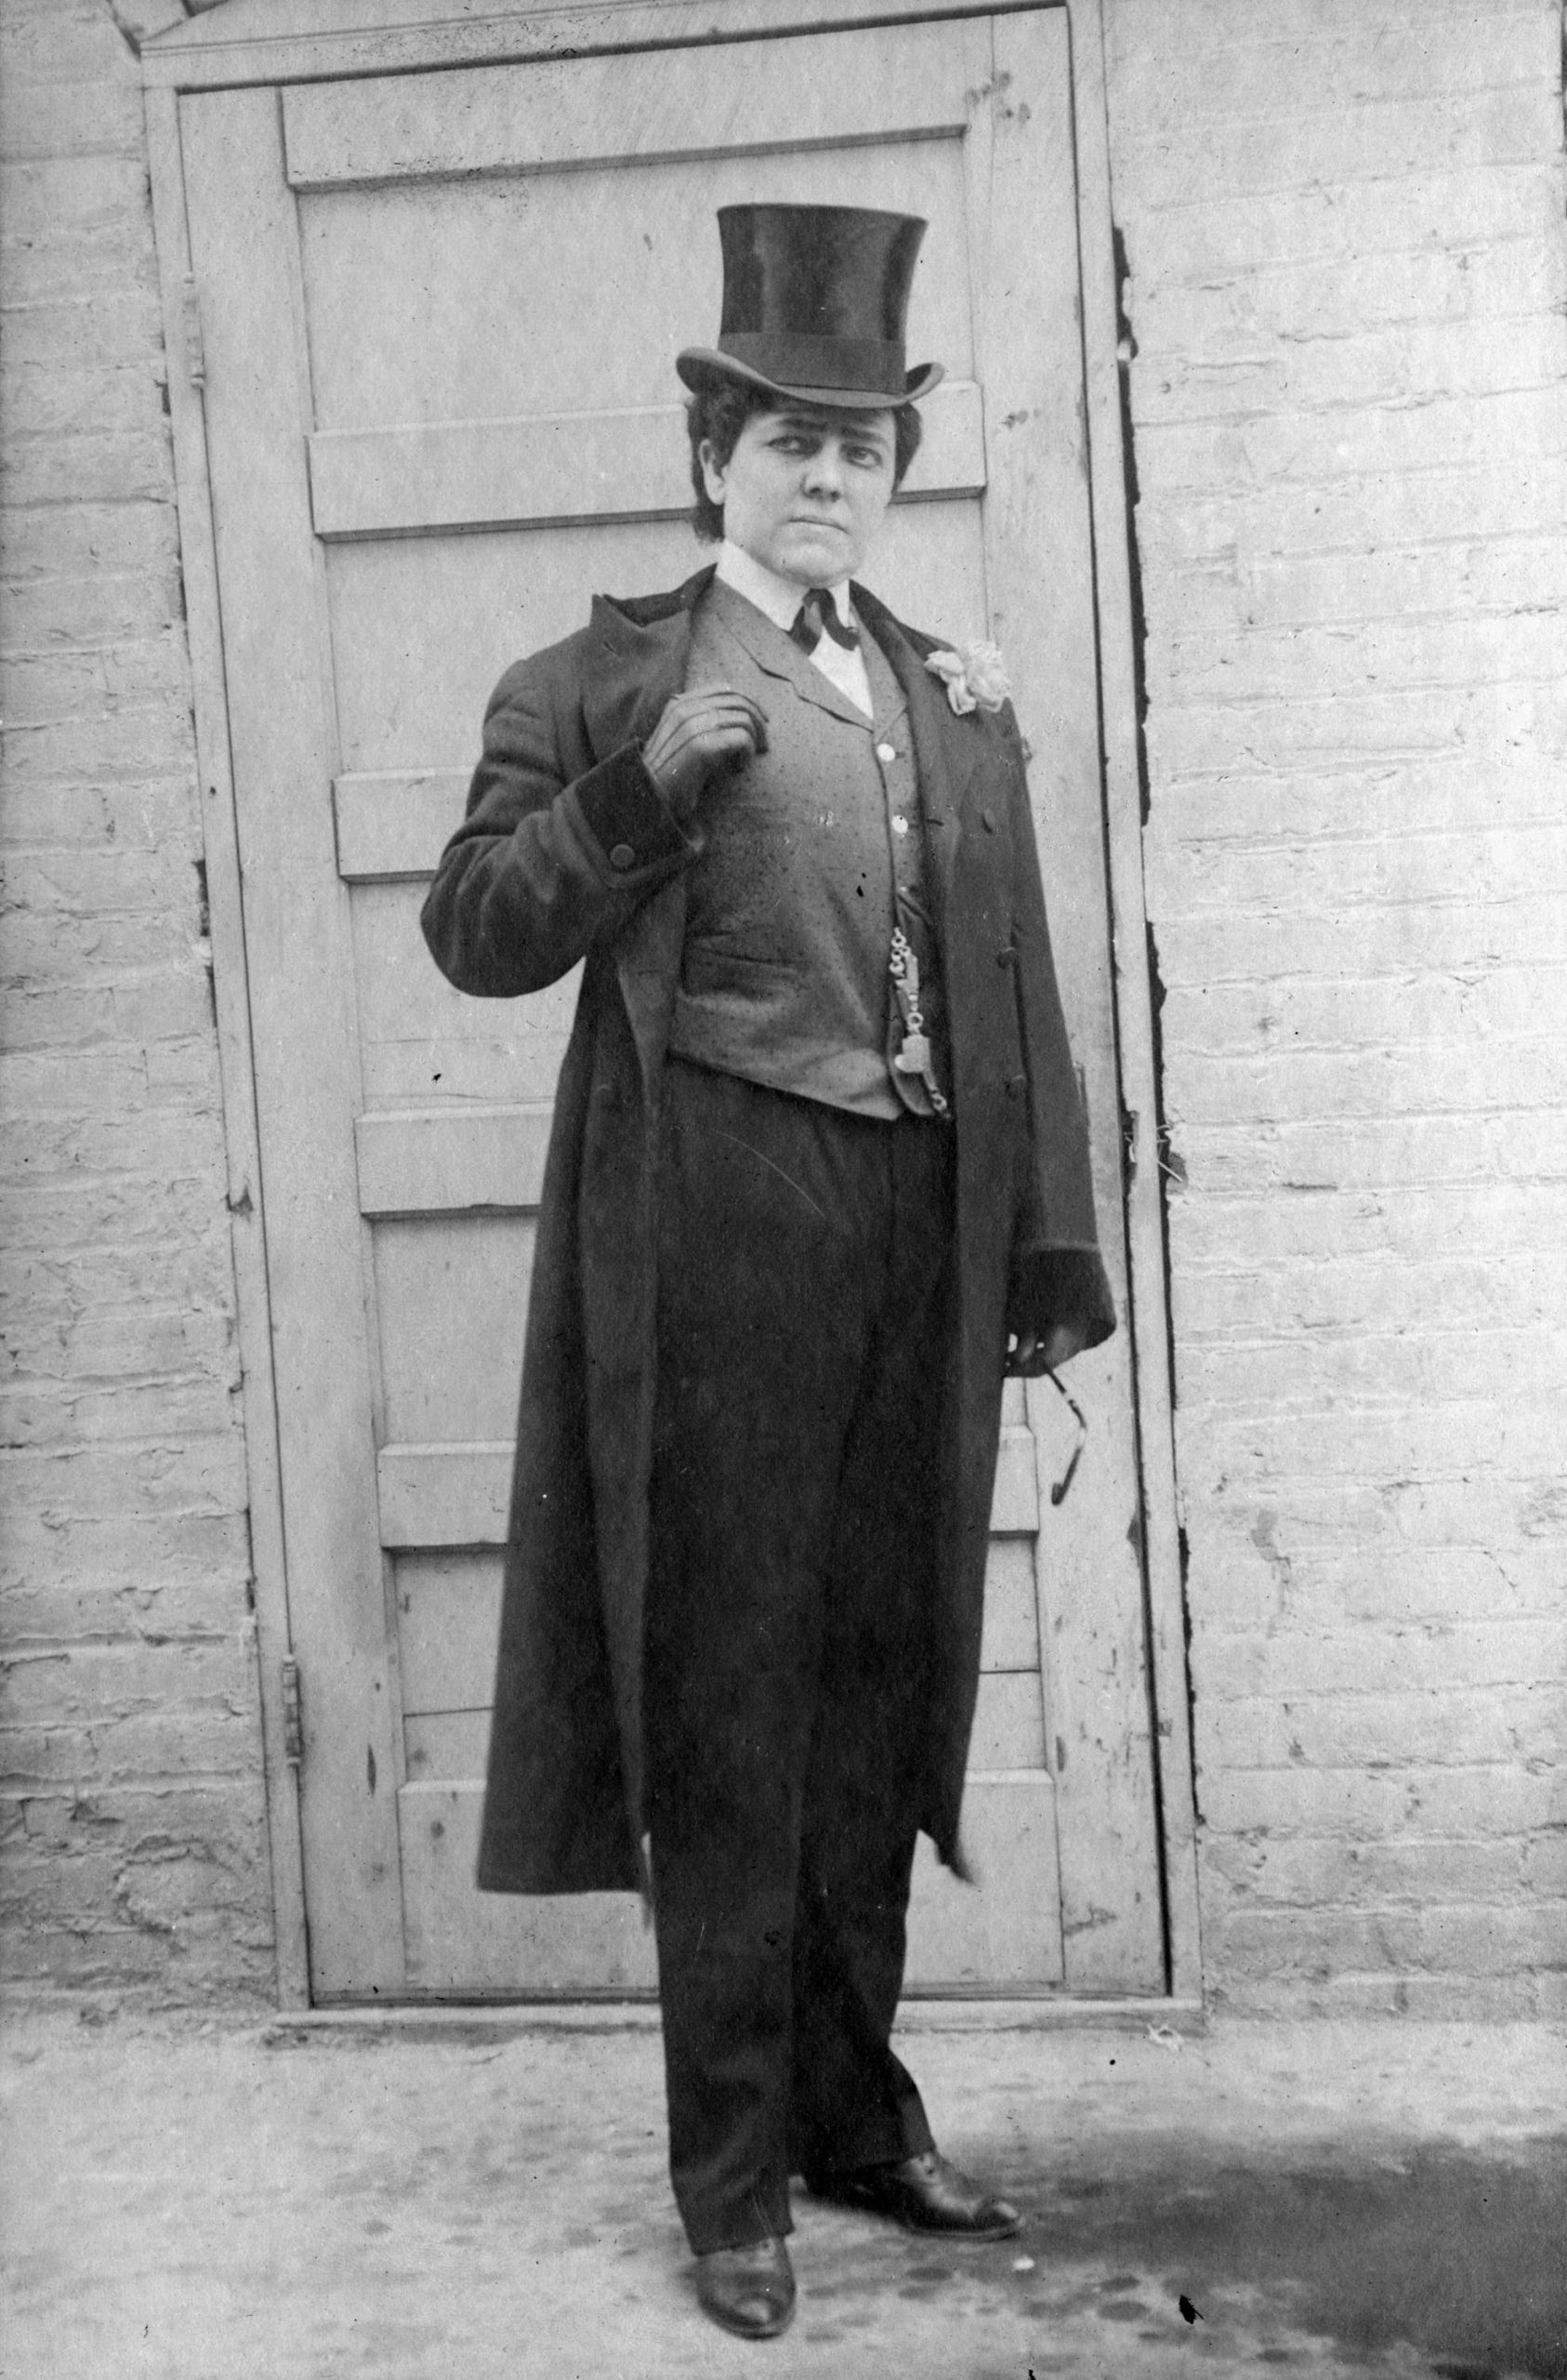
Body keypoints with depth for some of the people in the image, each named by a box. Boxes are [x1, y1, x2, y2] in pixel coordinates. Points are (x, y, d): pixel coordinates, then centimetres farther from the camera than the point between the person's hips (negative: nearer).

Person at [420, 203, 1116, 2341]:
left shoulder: (957, 701, 17)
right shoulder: (597, 684, 4)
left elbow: (1019, 997, 14)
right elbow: (476, 930, -2)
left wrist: (1051, 1248, 9)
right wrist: (646, 782, -14)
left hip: (920, 1226, 5)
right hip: (719, 1228, -4)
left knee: (875, 1689, 13)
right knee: (723, 1708, 1)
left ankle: (858, 2110, 28)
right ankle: (733, 2174, 15)